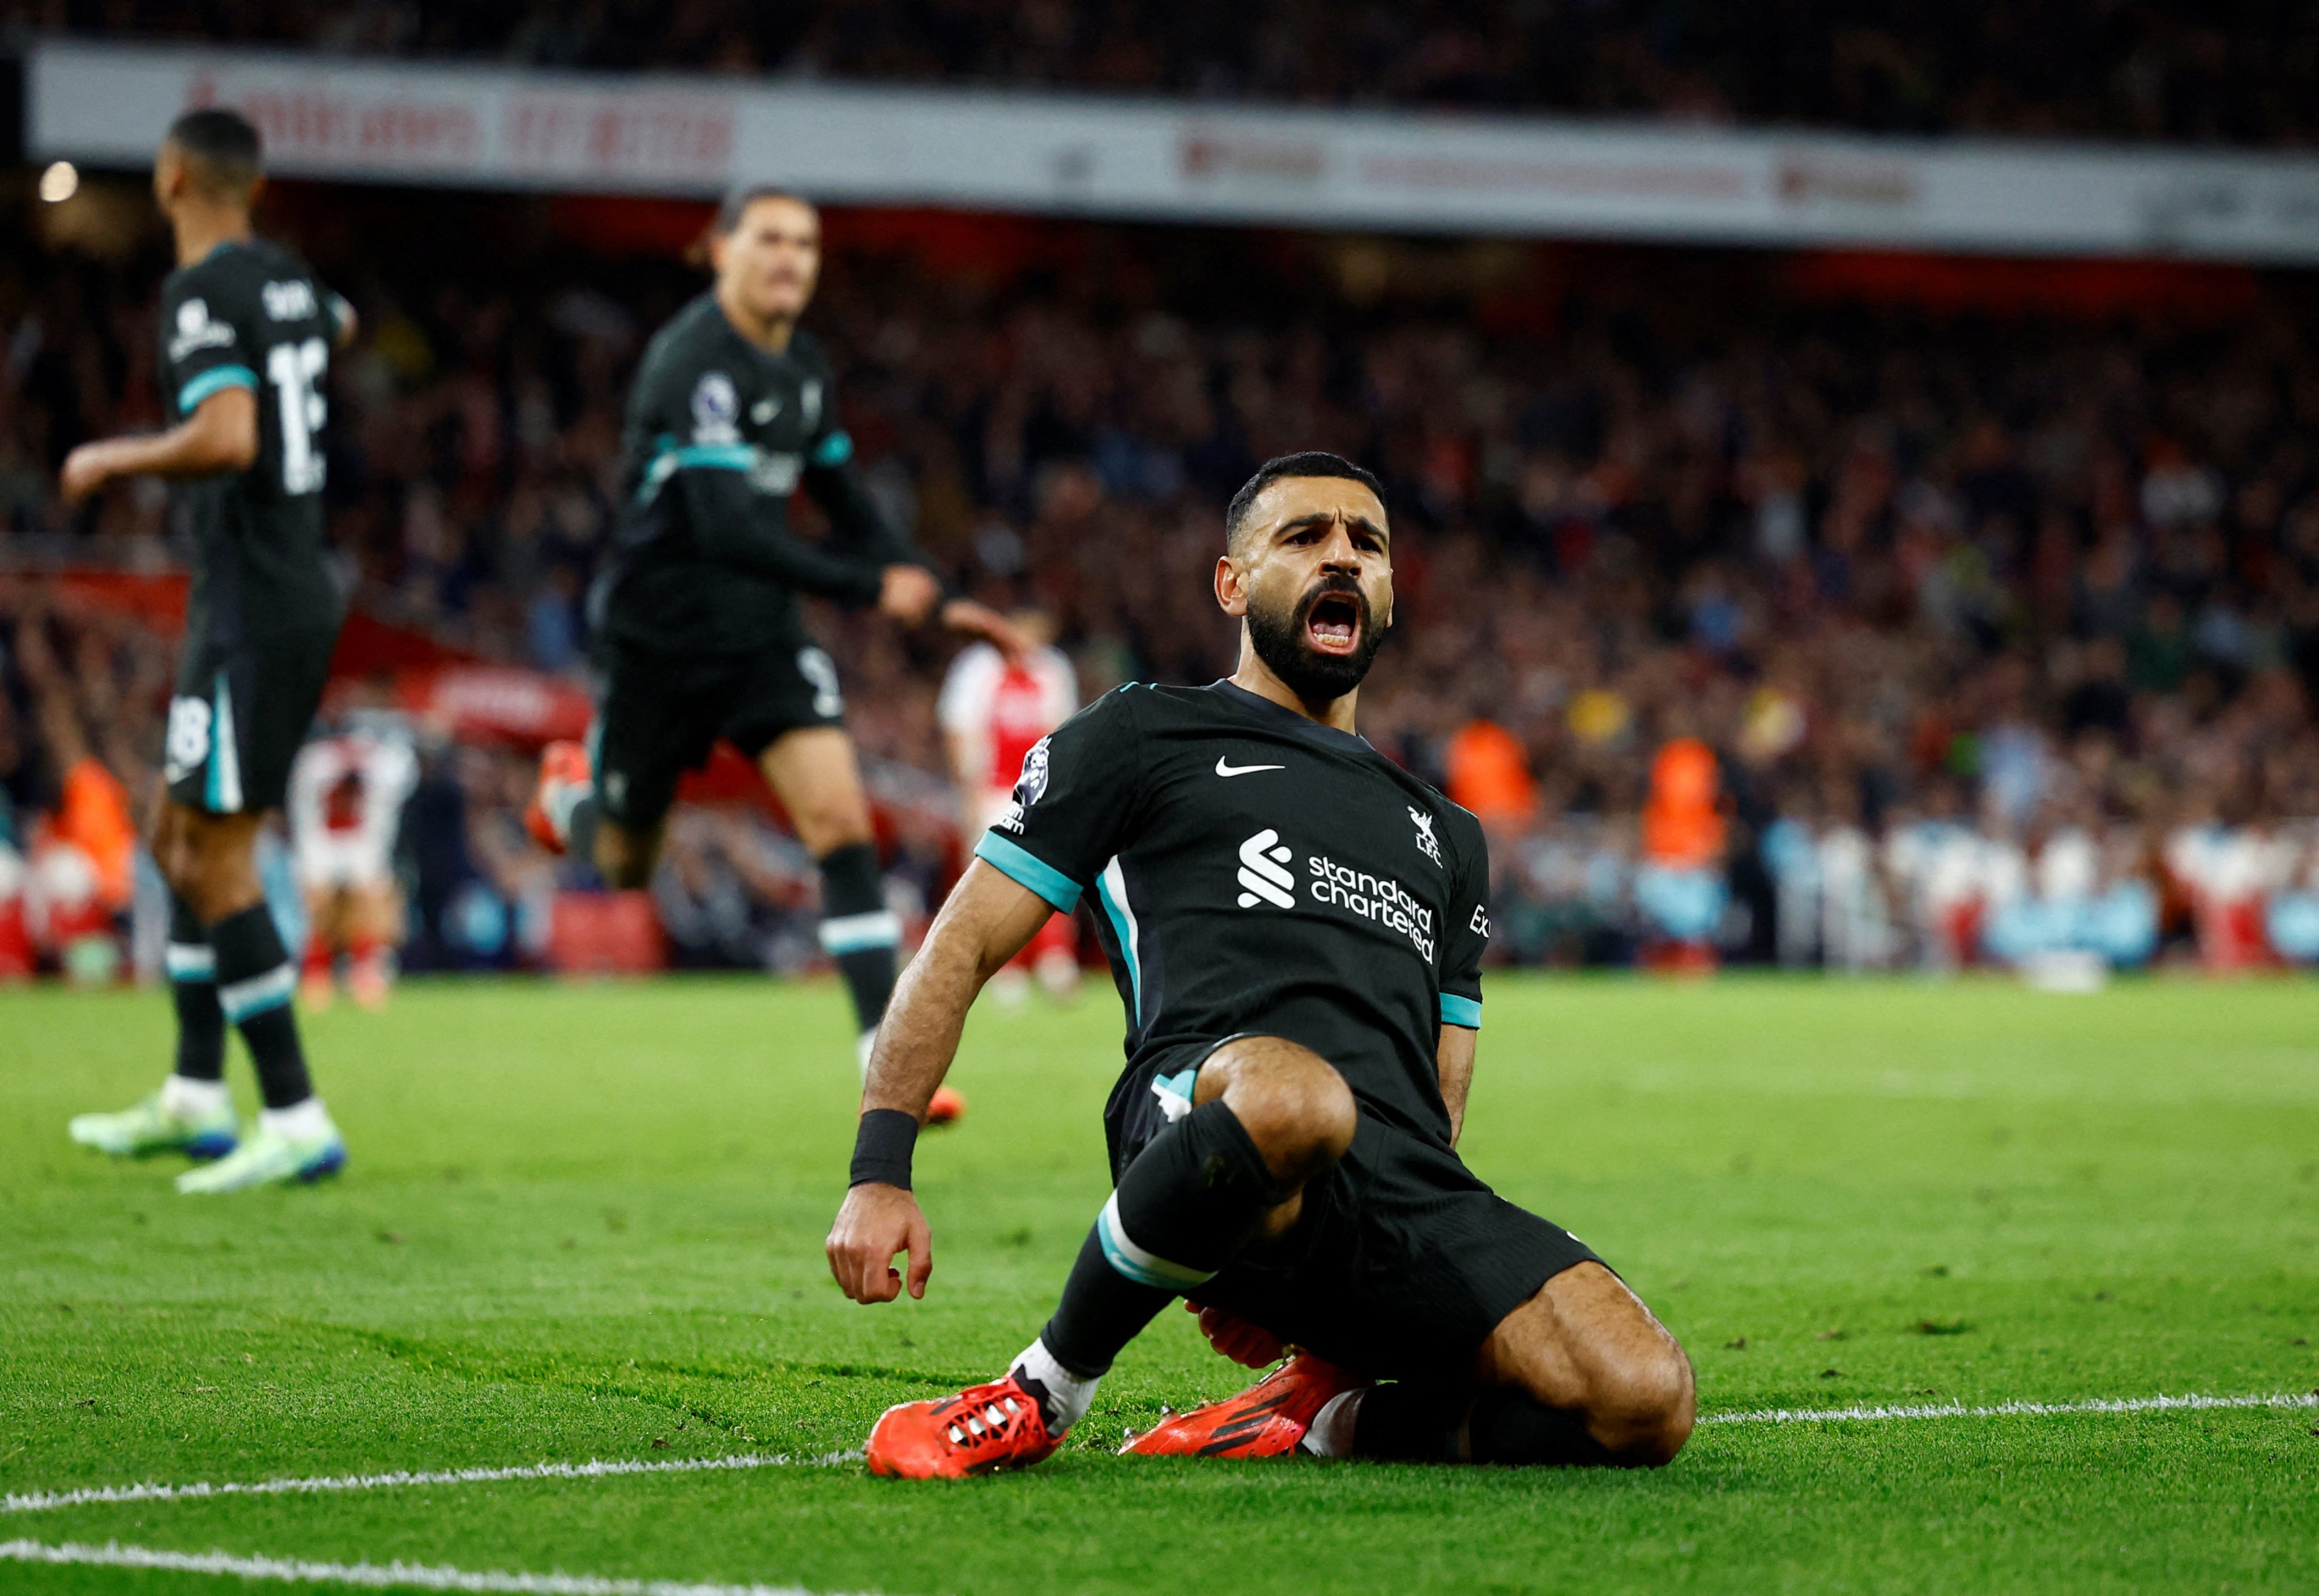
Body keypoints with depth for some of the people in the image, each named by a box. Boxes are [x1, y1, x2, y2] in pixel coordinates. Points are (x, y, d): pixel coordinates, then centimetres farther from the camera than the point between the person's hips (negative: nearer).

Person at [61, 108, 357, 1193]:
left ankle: (296, 1122, -10)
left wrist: (110, 460, -13)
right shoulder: (289, 279, 11)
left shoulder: (202, 293, -15)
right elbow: (337, 328, 36)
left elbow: (226, 439, -28)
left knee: (216, 865, -8)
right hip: (301, 594, 9)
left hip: (249, 610, -9)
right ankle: (195, 1100, 24)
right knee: (182, 842, 17)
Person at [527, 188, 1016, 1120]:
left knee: (839, 818, -13)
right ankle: (570, 794, 49)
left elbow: (846, 503, 18)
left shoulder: (803, 365, 4)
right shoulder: (696, 362, -22)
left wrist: (937, 603, 11)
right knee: (626, 866, 11)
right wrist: (870, 590, -33)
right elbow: (727, 529, -31)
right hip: (662, 632, -6)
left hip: (760, 629, 6)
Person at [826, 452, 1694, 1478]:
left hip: (1407, 1193, 4)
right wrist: (880, 1174, 2)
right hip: (1201, 1097, -4)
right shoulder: (1142, 737, 22)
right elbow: (959, 950, 16)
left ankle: (1331, 1412, 2)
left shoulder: (1444, 834, 35)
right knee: (1296, 1095, -44)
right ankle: (1044, 1394, -18)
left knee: (1645, 1403, -24)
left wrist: (1304, 1287, 15)